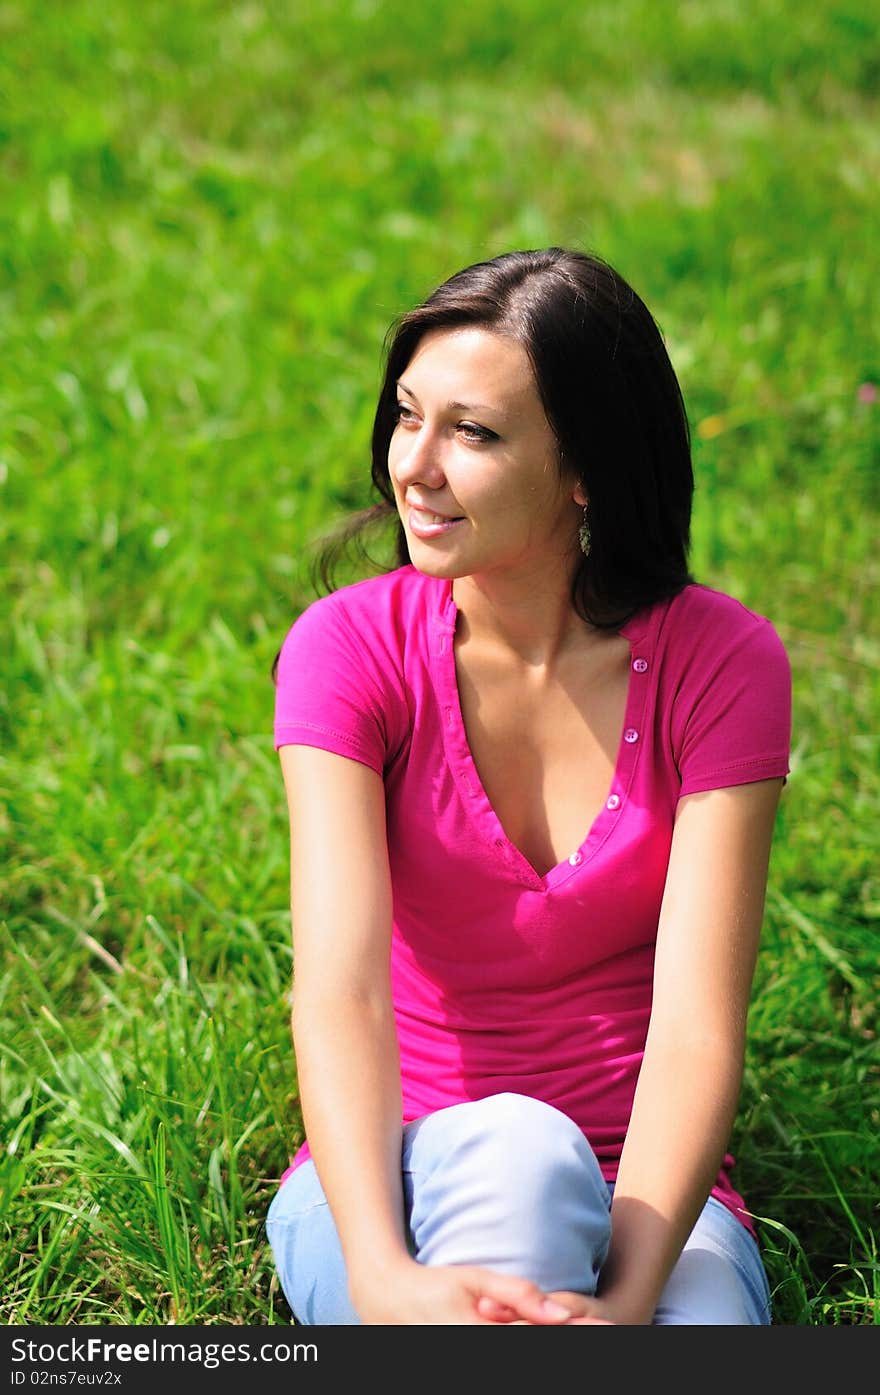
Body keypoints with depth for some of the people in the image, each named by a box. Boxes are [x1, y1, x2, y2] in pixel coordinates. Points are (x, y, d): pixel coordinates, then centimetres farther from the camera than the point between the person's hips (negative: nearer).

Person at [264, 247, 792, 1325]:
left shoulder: (719, 663, -8)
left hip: (647, 1194, 0)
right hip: (399, 1181, 0)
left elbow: (695, 1025, -17)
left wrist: (626, 1295, -34)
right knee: (518, 1147, -35)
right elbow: (338, 986, -21)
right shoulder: (350, 648, -8)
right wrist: (384, 1277, -38)